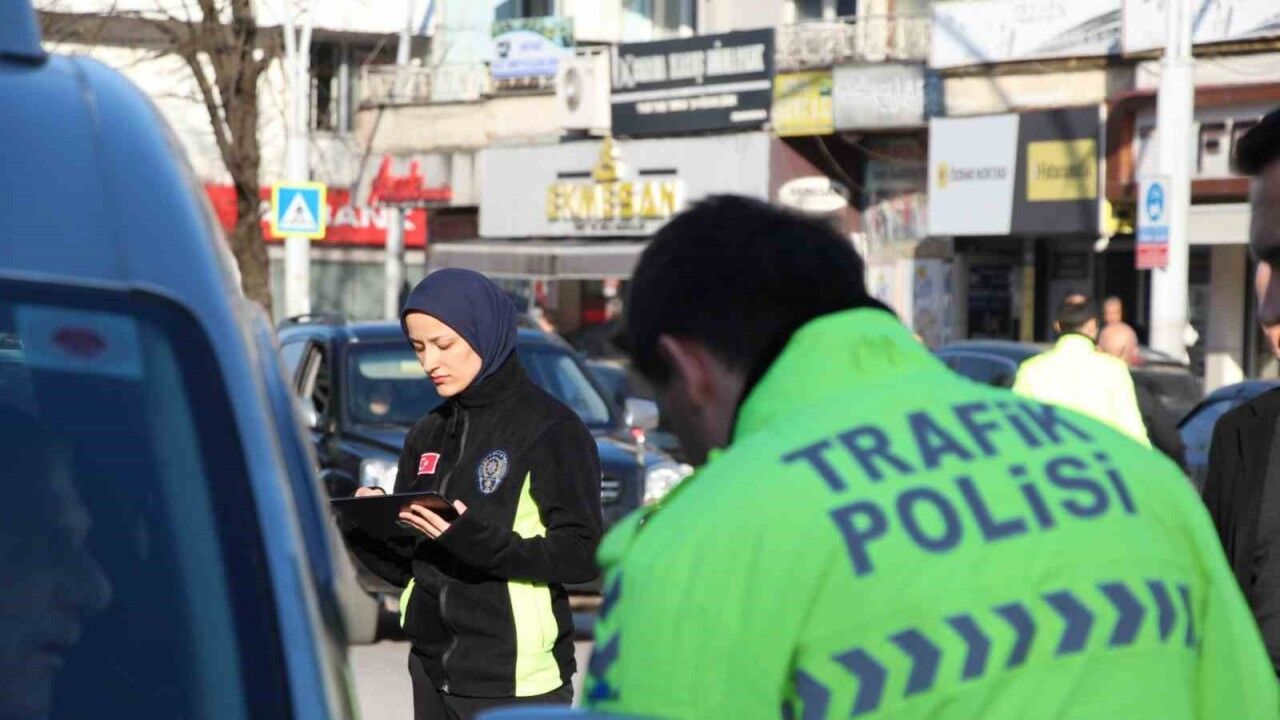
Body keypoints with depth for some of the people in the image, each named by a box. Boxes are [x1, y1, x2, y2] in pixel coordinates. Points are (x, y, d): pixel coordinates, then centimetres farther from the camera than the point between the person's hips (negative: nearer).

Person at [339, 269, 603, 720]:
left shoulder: (551, 430, -7)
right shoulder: (427, 436, 13)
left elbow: (581, 555, -14)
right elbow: (404, 566, 13)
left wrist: (480, 541, -27)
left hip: (517, 682, -7)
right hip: (432, 674, 7)